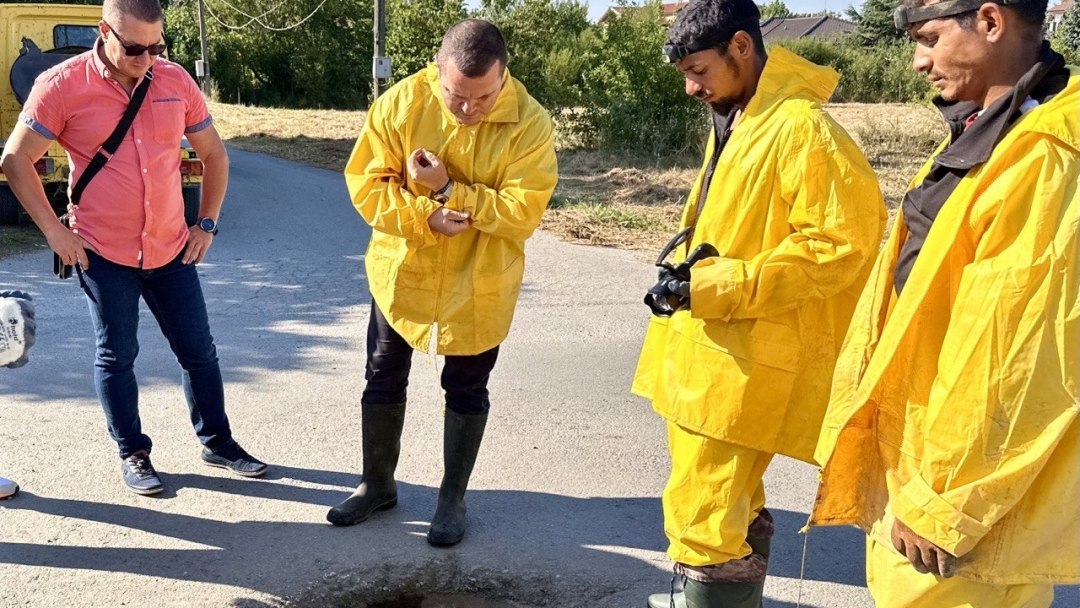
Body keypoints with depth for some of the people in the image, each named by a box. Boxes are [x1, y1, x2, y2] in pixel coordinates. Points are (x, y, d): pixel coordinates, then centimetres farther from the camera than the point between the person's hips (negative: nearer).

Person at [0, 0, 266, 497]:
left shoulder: (176, 81, -1)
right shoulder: (61, 86, -10)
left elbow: (213, 153, 11)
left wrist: (207, 222, 7)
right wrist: (54, 231, -7)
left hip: (172, 250, 3)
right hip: (103, 254, -3)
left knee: (198, 350, 10)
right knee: (116, 357, 8)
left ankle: (217, 441, 27)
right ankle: (132, 455, 25)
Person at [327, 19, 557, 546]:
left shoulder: (529, 122, -17)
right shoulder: (401, 102, -13)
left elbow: (523, 211, -22)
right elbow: (365, 182, -11)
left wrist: (448, 190, -27)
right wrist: (424, 216, -25)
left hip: (478, 285, -2)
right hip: (401, 272, 2)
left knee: (466, 390, 11)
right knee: (383, 379, 14)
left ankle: (453, 497, 30)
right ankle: (377, 484, 35)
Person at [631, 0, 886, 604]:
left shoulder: (801, 129, -16)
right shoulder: (733, 122, 15)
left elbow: (842, 242, -22)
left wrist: (718, 288, -23)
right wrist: (689, 265, 7)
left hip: (744, 362, -9)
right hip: (704, 348, 10)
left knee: (701, 515, -6)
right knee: (729, 505, 21)